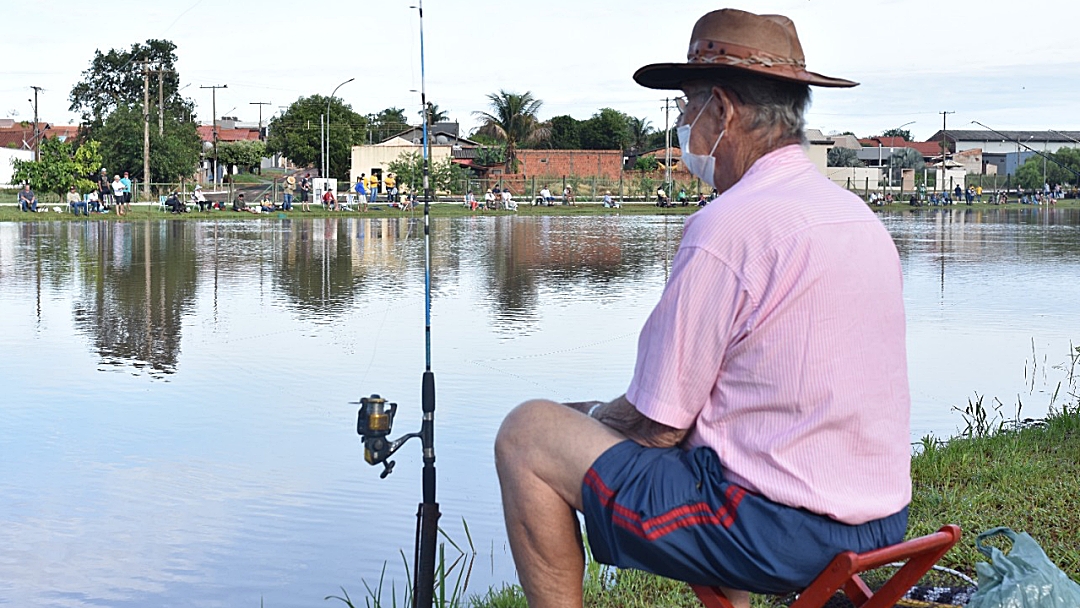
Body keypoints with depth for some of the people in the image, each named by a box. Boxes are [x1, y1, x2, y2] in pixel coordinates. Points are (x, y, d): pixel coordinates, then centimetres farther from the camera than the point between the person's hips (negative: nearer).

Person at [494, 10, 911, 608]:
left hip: (779, 532, -9)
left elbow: (657, 425, -13)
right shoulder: (862, 217, 9)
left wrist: (592, 416, 9)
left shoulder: (727, 226, -18)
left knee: (527, 433, 0)